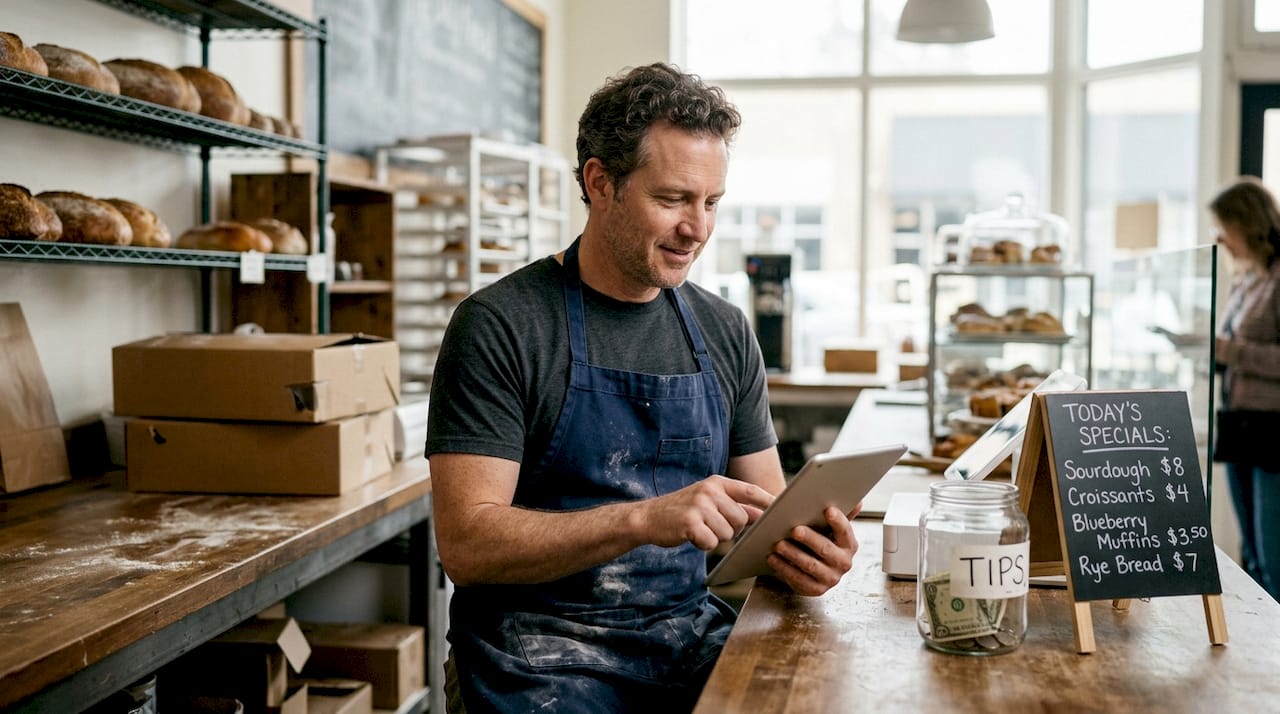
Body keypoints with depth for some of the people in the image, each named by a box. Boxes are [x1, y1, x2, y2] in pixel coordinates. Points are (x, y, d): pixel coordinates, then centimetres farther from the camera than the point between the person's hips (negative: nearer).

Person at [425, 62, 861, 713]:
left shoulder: (725, 334, 10)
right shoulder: (497, 325, -8)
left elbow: (766, 509, 14)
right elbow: (466, 543, -15)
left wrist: (801, 547, -10)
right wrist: (642, 519, -27)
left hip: (691, 634, 5)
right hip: (542, 650, -5)